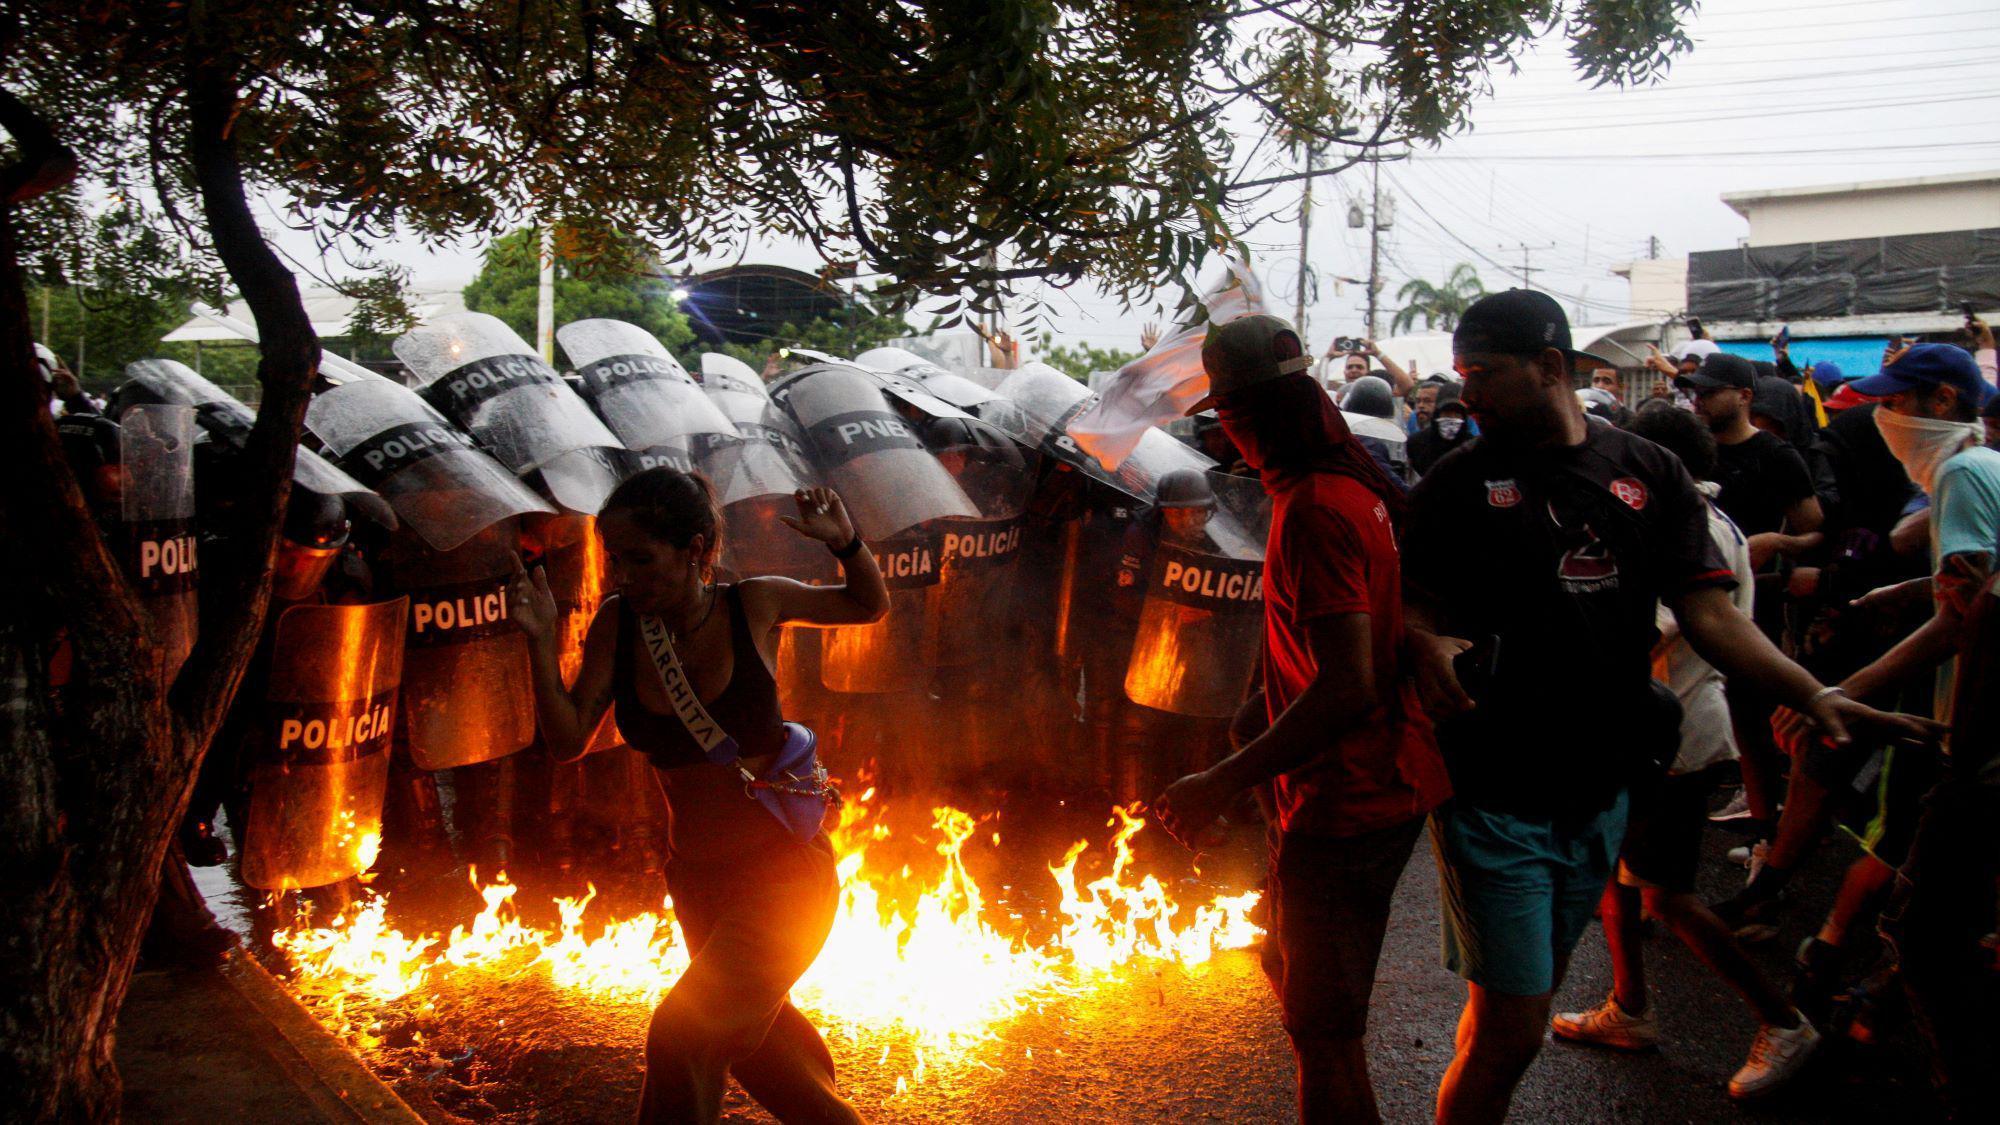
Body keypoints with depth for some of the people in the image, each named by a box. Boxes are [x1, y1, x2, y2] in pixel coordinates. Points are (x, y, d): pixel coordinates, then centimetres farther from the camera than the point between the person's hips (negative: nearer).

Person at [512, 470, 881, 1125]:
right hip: (697, 877, 5)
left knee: (683, 1034, -19)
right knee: (754, 1033, 24)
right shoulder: (618, 624, -6)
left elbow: (871, 607, 4)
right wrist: (542, 642, -19)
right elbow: (567, 741, -6)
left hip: (785, 870, -5)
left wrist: (845, 543, -16)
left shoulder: (754, 605, -12)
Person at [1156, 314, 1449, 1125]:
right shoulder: (1355, 485, 7)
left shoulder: (1312, 511, -24)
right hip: (1387, 781, 10)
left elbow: (1346, 687, -29)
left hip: (1344, 804, -10)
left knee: (1323, 1032, 2)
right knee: (1288, 961, 26)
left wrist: (1223, 783, -25)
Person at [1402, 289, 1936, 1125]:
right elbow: (1414, 607, -2)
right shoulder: (1459, 484, -4)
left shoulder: (1648, 473, 4)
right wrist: (1426, 645, -25)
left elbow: (1711, 615, 0)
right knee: (1513, 1029, -4)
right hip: (1495, 797, -4)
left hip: (1600, 794, 4)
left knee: (1520, 1005, 18)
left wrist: (1813, 694, -13)